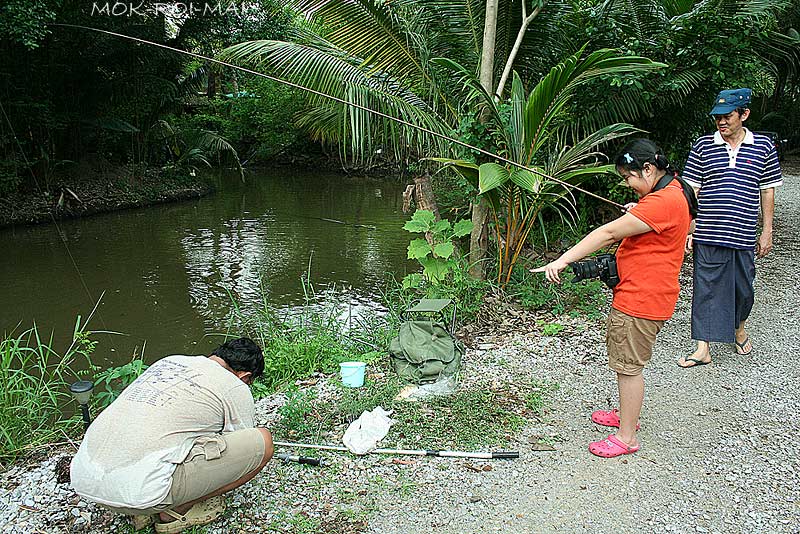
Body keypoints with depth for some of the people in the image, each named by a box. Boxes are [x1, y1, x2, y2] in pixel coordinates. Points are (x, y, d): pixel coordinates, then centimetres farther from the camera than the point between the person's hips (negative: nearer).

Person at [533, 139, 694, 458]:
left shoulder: (661, 201, -24)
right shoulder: (673, 188, 10)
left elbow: (608, 233, -29)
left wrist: (562, 261, -30)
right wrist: (637, 212, 9)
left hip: (641, 299, -11)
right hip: (634, 292, 11)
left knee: (628, 366, 0)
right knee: (625, 360, 23)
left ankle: (626, 437, 14)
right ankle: (626, 414, 41)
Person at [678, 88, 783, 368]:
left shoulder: (763, 146, 4)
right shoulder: (703, 146, 1)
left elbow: (767, 191, 9)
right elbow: (690, 191, 3)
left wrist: (767, 232, 7)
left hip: (744, 237, 1)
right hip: (707, 237, -1)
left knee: (743, 288, 13)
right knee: (705, 289, 2)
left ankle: (738, 327, 43)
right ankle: (703, 348, 10)